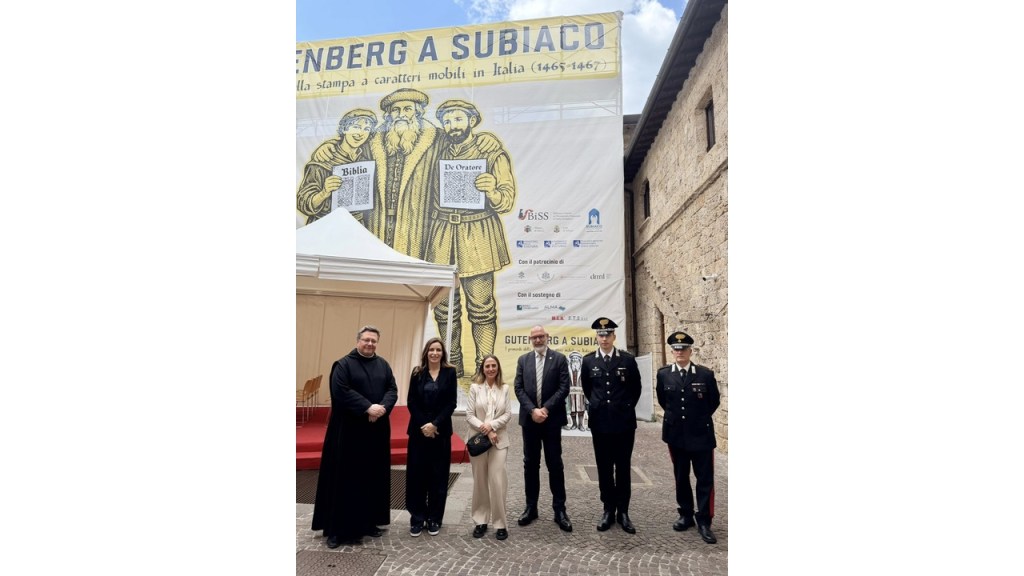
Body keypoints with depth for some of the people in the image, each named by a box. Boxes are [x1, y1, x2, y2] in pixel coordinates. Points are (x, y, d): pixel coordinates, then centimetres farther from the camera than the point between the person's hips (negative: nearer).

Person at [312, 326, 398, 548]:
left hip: (377, 430, 5)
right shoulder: (343, 364, -5)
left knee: (374, 477, 10)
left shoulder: (383, 365, 10)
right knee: (345, 478, 0)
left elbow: (392, 390, 3)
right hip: (349, 431, -5)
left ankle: (369, 522, 22)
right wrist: (368, 408, -21)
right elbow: (341, 392, -16)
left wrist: (382, 408, -16)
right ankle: (337, 528, 9)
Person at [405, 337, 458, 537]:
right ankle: (417, 517, 15)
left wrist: (435, 424, -14)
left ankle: (434, 518, 16)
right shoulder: (417, 373, 3)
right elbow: (411, 402, -1)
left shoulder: (450, 372, 0)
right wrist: (423, 425, -11)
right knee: (417, 473, 3)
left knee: (438, 474, 4)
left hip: (441, 430, -1)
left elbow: (451, 403, -4)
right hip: (418, 429, 1)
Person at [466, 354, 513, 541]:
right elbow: (469, 415, -3)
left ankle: (500, 523, 6)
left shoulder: (504, 389, 3)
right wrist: (484, 430, -14)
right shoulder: (475, 388, 0)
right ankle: (480, 521, 20)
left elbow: (508, 414, 0)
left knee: (498, 481, -6)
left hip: (499, 440, 0)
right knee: (480, 482, 8)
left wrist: (491, 425, -14)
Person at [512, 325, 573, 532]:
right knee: (530, 464, 10)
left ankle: (559, 510, 12)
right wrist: (532, 410, -12)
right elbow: (518, 388, 0)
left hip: (551, 419, -2)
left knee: (555, 464, 3)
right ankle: (531, 507, 20)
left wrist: (545, 409, -15)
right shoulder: (523, 360, 7)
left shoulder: (559, 359, -1)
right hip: (529, 419, 3)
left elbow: (564, 388, -8)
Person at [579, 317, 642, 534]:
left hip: (624, 421, -1)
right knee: (604, 468, 8)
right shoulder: (588, 361, -1)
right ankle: (608, 510, 20)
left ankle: (623, 511, 17)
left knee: (623, 467, 7)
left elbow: (636, 388, 9)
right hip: (600, 422, 1)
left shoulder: (628, 359, -4)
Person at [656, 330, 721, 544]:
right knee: (681, 477, 13)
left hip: (701, 434, -2)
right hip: (676, 434, 2)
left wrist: (700, 418, 10)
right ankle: (686, 515, 27)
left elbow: (714, 400, 7)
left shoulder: (705, 374, -7)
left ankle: (704, 521, 12)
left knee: (705, 478, 2)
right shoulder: (663, 374, -3)